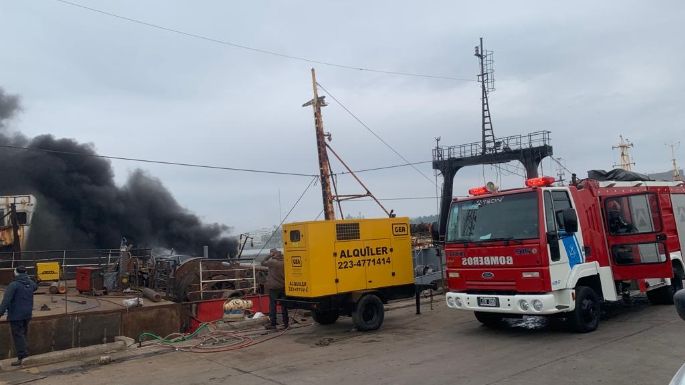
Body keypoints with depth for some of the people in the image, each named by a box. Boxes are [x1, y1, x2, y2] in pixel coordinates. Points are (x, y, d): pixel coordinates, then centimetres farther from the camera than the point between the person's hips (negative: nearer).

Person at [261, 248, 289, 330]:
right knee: (284, 305, 10)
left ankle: (273, 324, 3)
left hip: (274, 287, -5)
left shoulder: (272, 262, -13)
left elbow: (263, 263, 1)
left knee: (272, 305, 2)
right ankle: (285, 323, 15)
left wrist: (269, 256, 3)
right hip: (283, 287, 5)